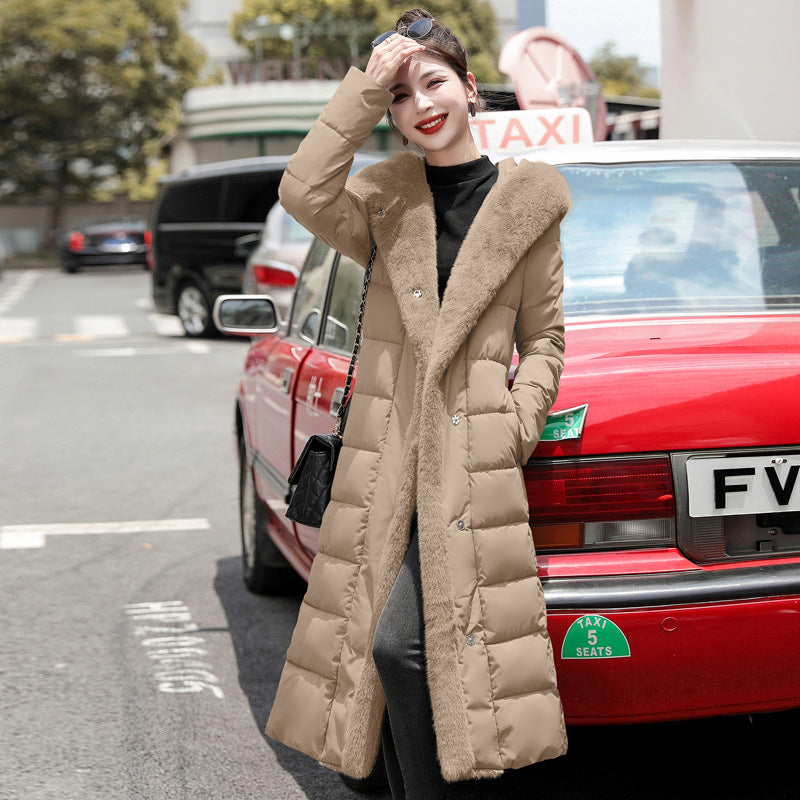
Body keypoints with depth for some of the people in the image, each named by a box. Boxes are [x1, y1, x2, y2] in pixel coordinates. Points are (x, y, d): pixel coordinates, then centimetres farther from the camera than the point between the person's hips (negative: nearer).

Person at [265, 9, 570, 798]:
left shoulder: (526, 201, 5)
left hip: (472, 458, -3)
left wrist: (515, 430, -5)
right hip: (383, 448, 4)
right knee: (378, 646, 7)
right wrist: (364, 89, -10)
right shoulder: (385, 197, 10)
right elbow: (304, 193, -12)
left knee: (399, 643, -15)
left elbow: (543, 338, 8)